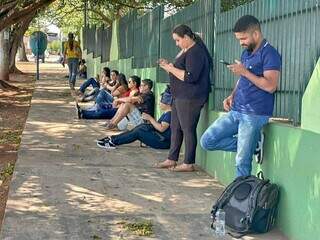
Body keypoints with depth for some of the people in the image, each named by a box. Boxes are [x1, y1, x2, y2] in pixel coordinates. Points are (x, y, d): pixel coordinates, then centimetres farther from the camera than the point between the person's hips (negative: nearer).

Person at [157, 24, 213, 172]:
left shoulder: (195, 52, -15)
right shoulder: (185, 51, 18)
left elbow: (190, 77, -23)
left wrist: (171, 68, -16)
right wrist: (168, 66, 6)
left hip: (190, 98, -11)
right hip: (180, 97, 11)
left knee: (188, 130, -7)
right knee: (175, 128, 13)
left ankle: (189, 164, -1)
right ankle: (172, 159, 20)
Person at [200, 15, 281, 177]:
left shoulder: (270, 54, -11)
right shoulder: (246, 53, 16)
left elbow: (270, 86, -20)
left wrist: (244, 72, -18)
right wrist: (232, 96, 7)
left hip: (254, 115, -9)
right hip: (235, 111, 9)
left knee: (242, 162, -6)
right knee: (207, 141, 4)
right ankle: (251, 145, 11)